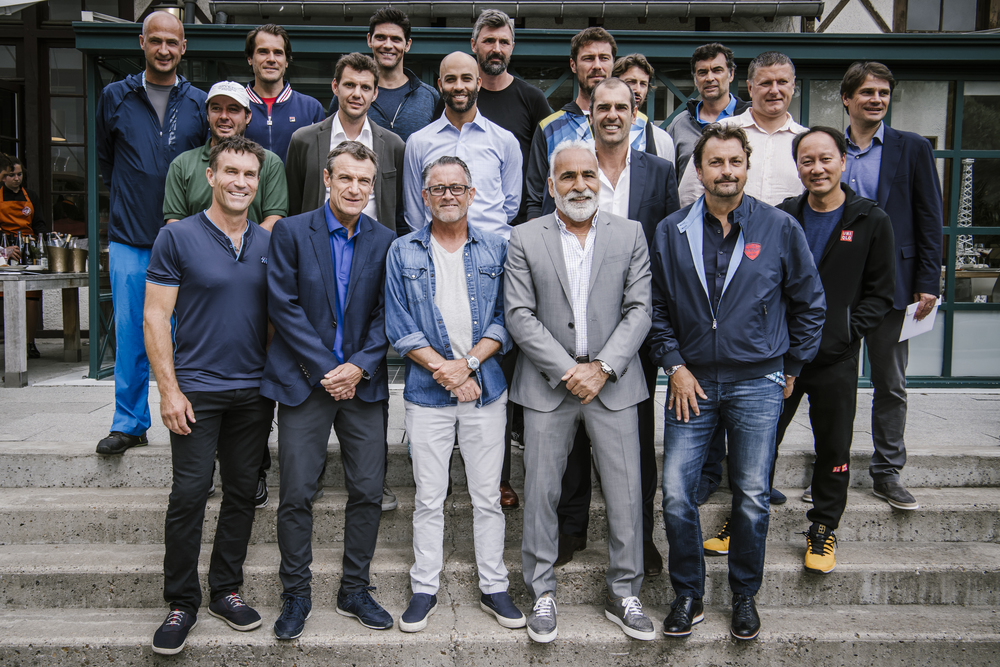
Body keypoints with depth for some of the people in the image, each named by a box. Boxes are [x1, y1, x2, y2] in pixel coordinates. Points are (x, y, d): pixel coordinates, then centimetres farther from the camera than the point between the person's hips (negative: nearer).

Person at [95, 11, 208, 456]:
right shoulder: (115, 97, 8)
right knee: (130, 332, 4)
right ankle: (129, 423, 16)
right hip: (129, 239, 1)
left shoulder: (200, 103, 5)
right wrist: (126, 202, 14)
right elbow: (105, 158, 19)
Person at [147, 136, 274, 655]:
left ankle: (226, 589, 25)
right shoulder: (178, 238, -4)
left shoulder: (267, 244, 9)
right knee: (189, 494, -2)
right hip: (197, 389, -4)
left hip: (254, 392, 4)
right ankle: (181, 602, 14)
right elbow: (156, 316, -6)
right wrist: (169, 389, -12)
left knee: (243, 493, 10)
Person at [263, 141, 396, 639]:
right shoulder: (290, 232, -2)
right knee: (296, 494, 2)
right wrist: (326, 369, -11)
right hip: (304, 378, -2)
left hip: (363, 381, 3)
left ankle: (355, 590, 22)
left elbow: (386, 314, 3)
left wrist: (359, 367, -10)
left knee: (368, 490, 6)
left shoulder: (385, 241, 6)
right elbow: (284, 305, -7)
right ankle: (296, 594, 19)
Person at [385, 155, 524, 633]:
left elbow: (506, 317, 1)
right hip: (426, 393, 0)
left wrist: (468, 363, -12)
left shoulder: (496, 249, 6)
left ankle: (493, 588, 21)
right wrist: (441, 369, -11)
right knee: (428, 499, 8)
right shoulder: (403, 252, 4)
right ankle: (424, 588, 22)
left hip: (486, 388, 1)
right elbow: (398, 325, -1)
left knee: (488, 496, 8)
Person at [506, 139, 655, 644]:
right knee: (540, 492, 6)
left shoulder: (630, 234, 6)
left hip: (613, 382, 1)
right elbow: (519, 315, -4)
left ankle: (623, 594, 23)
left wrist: (603, 367, -12)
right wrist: (567, 371, -12)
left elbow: (639, 310, 0)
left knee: (626, 493, 5)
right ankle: (541, 594, 23)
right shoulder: (524, 239, 2)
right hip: (547, 384, -1)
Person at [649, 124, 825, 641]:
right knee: (676, 493, -1)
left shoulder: (780, 229, 0)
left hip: (758, 384, -1)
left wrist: (791, 367, 7)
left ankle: (745, 597, 27)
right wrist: (675, 366, -3)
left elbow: (809, 302, 8)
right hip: (692, 381, 1)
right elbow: (657, 307, 6)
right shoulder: (671, 232, 3)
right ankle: (688, 595, 19)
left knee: (752, 498, 7)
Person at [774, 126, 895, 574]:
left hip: (836, 358, -1)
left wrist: (848, 332, -10)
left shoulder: (871, 222, 0)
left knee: (834, 448, 10)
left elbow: (880, 292, 2)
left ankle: (823, 529, 27)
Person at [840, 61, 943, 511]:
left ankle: (886, 473, 20)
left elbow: (930, 218, 2)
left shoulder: (913, 149, 5)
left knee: (890, 384, 7)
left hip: (890, 283, -1)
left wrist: (928, 282, -5)